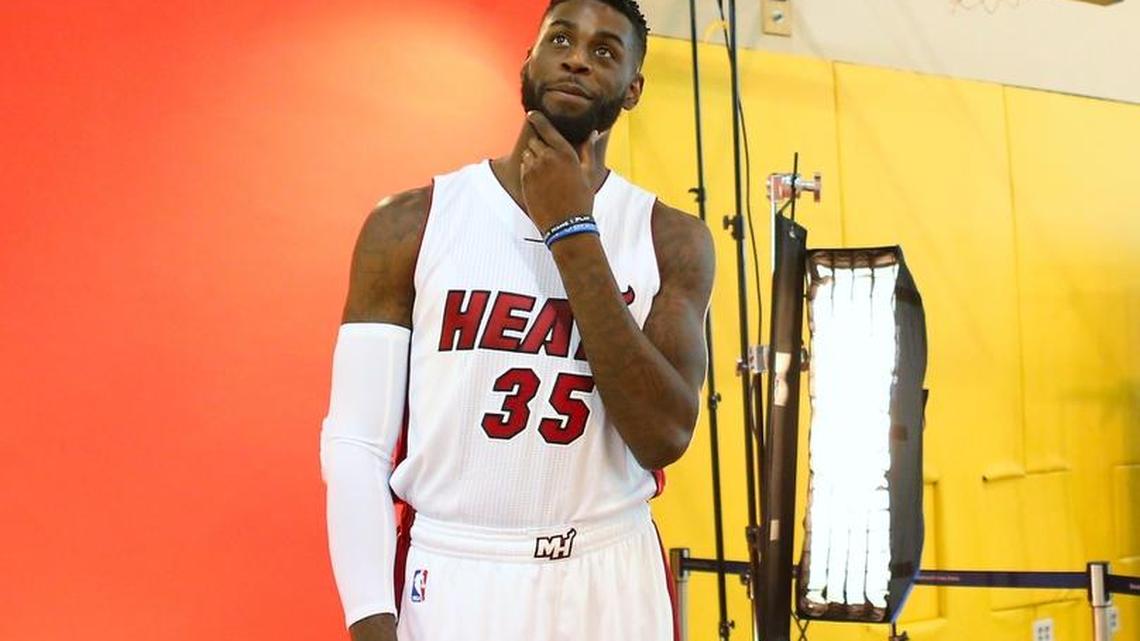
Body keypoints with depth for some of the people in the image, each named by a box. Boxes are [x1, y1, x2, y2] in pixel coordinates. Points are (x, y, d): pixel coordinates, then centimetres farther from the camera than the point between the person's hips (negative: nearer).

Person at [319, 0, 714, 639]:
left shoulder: (673, 240, -2)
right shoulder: (411, 223, -3)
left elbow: (664, 437, -14)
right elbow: (356, 441, -5)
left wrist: (572, 232, -15)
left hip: (611, 582, 1)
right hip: (443, 578, -1)